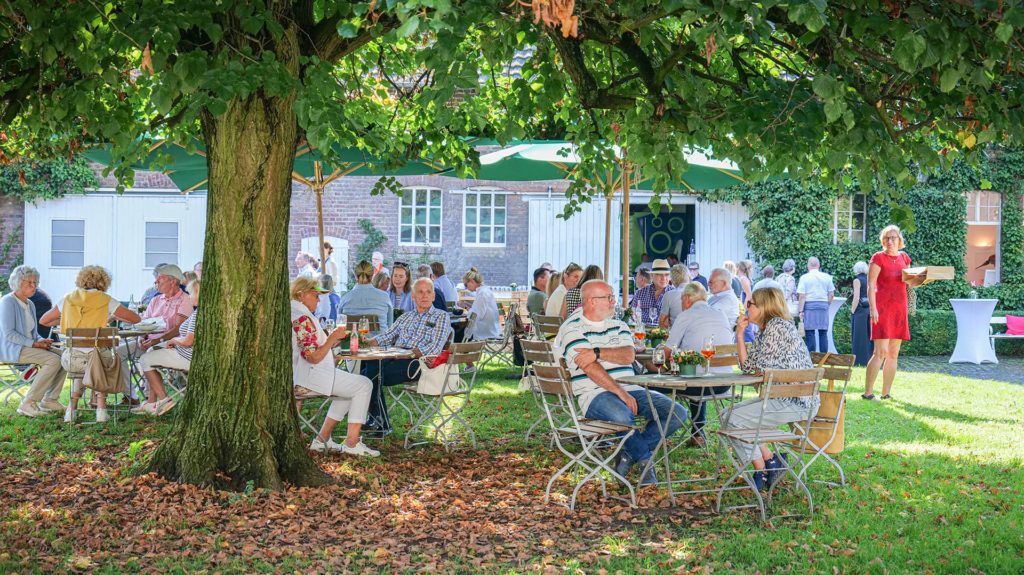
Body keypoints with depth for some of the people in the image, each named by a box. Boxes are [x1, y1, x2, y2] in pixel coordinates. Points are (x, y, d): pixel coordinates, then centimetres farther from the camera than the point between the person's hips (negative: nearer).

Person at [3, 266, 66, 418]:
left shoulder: (30, 304, 17)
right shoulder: (8, 302, -11)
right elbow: (9, 334, -18)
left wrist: (41, 340, 1)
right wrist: (33, 343, -21)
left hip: (28, 346, 9)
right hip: (12, 349, -9)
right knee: (54, 360, -27)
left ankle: (49, 400, -4)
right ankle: (27, 404, -24)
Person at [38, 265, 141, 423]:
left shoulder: (68, 299, 6)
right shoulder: (106, 301, -1)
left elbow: (43, 320, 18)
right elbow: (136, 319, 6)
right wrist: (114, 316, 23)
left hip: (71, 361, 3)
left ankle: (72, 407, 33)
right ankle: (101, 407, 28)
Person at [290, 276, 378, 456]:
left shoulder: (291, 314, 14)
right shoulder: (303, 319, -19)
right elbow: (314, 357, -23)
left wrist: (332, 339, 10)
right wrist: (332, 338, -11)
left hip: (296, 376, 11)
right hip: (309, 376, -11)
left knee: (348, 390, 24)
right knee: (364, 385, -4)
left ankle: (322, 439, 18)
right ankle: (352, 442, -7)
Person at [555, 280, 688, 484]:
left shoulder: (619, 326, 19)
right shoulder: (573, 329, -1)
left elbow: (629, 356, -1)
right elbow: (589, 368, -14)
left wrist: (598, 353, -17)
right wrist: (620, 393, -20)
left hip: (631, 389, 6)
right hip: (595, 393, -6)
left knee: (678, 413, -12)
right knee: (622, 415, -39)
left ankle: (630, 453, -6)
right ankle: (646, 459, -11)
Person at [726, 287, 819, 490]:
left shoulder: (777, 326, -15)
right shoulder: (767, 329, 16)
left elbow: (757, 368, -19)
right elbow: (747, 366, 13)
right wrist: (740, 334, 6)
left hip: (796, 402, -11)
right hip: (785, 397, 11)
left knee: (733, 419, -12)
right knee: (728, 414, 9)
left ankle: (763, 472, 3)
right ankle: (770, 461, 9)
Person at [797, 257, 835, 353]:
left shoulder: (804, 277, -3)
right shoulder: (826, 277, 6)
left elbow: (802, 296, -7)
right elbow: (831, 294, 7)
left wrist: (801, 311, -4)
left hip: (809, 306, -3)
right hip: (823, 305, 3)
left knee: (810, 333, 0)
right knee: (823, 333, 7)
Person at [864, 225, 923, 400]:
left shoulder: (904, 257, 13)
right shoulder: (879, 257, -5)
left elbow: (909, 281, 26)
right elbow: (870, 284, -10)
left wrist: (923, 278, 4)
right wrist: (873, 308, -20)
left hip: (899, 309, 6)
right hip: (882, 308, -6)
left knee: (893, 354, 6)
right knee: (881, 352, -13)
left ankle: (886, 393, 12)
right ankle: (867, 392, -10)